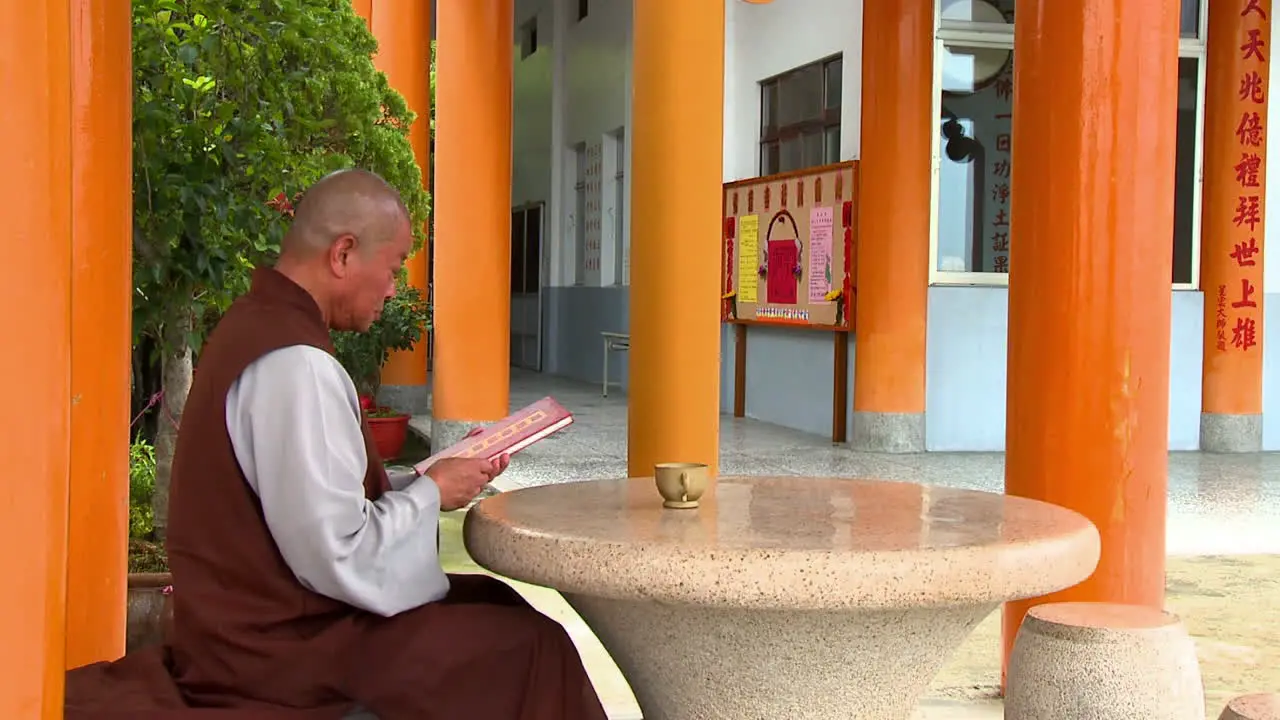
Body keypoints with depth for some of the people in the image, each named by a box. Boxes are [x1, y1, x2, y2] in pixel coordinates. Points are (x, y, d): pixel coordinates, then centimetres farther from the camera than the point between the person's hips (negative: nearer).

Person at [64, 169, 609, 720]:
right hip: (284, 646, -10)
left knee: (491, 601, 14)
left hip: (259, 615, 10)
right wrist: (432, 493, -11)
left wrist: (423, 480, 7)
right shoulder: (294, 363, -23)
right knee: (533, 649, -10)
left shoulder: (258, 323, 9)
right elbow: (338, 558, -25)